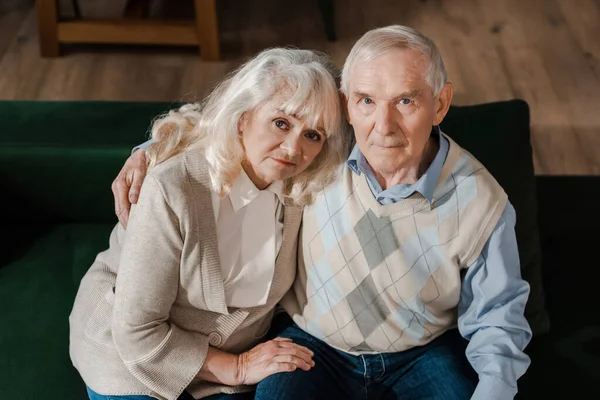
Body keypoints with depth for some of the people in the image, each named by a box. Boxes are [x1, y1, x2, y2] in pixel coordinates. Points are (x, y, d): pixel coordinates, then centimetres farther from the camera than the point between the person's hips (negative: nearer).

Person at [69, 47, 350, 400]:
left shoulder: (299, 189, -13)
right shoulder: (172, 189, -30)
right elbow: (137, 333, -25)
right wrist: (238, 368, -21)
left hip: (230, 364, 5)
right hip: (132, 363, -4)